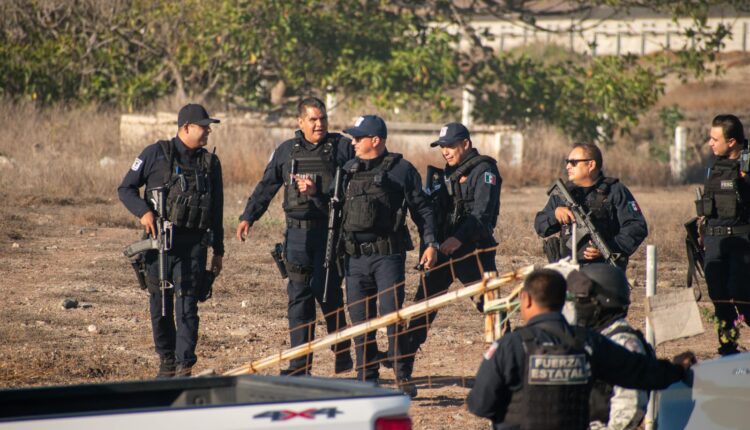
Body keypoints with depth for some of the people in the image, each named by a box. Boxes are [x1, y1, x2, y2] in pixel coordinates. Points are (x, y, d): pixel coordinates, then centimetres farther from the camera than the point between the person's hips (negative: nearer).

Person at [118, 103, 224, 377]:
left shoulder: (210, 162, 10)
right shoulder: (156, 154, 0)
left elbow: (217, 210, 17)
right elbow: (126, 188, 4)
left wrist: (218, 251, 17)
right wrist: (143, 212, -14)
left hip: (193, 244, 1)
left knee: (186, 305, -8)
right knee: (160, 306, 7)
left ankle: (184, 367, -10)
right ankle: (167, 362, 21)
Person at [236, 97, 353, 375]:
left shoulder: (342, 148, 1)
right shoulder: (286, 151, 12)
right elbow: (266, 186, 17)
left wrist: (319, 191, -17)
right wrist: (248, 216, 9)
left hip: (331, 230, -4)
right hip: (298, 232, 4)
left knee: (327, 291, -9)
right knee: (299, 296, 3)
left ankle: (342, 352, 9)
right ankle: (301, 364, 7)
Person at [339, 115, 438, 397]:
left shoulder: (401, 169, 1)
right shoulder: (348, 170, 14)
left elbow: (421, 209, 1)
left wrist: (431, 243, -8)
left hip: (388, 256, -5)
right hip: (355, 257, 5)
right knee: (360, 319, 5)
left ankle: (404, 379, -5)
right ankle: (367, 379, 13)